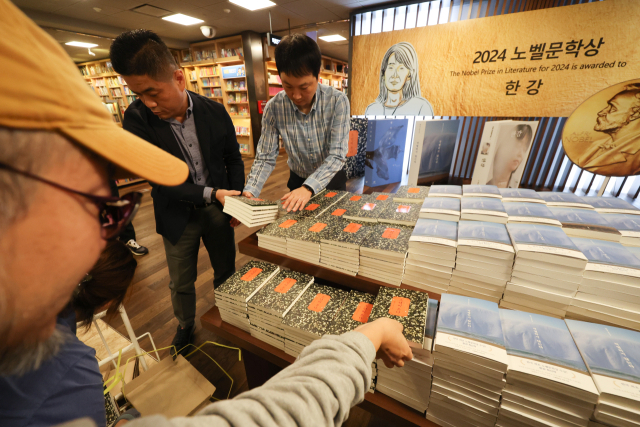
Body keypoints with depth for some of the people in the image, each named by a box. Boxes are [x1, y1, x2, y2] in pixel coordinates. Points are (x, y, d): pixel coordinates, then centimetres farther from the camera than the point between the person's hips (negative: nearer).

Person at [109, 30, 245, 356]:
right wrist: (211, 193, -27)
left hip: (217, 207, 1)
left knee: (226, 271, 16)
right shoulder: (137, 119, -13)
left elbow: (233, 159, 1)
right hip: (178, 214, -1)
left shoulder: (214, 112, -9)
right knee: (181, 282, 16)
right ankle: (185, 325, 46)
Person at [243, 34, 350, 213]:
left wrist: (309, 188, -40)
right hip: (298, 181, 1)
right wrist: (250, 192, -28)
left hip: (332, 180, -1)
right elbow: (265, 157, -12)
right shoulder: (273, 108, -15)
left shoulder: (337, 101, -21)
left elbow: (337, 155, -26)